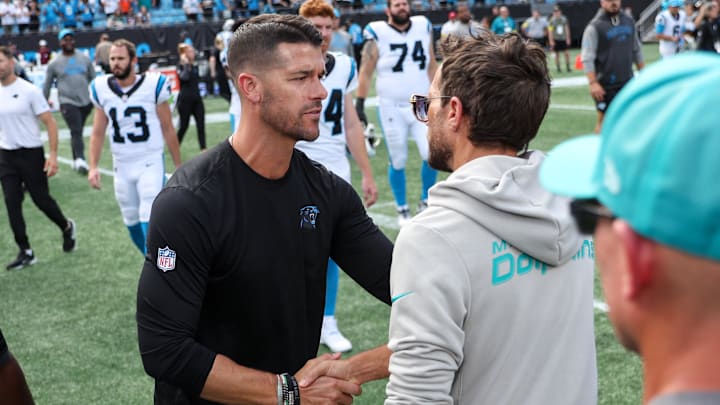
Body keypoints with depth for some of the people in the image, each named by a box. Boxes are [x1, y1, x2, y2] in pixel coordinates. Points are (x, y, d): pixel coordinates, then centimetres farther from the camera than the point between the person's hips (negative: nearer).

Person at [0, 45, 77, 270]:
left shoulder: (29, 91, -9)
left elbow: (50, 123, -9)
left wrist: (53, 155, -16)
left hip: (31, 153, -4)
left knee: (41, 199, 4)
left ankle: (67, 228, 33)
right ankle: (25, 252, 8)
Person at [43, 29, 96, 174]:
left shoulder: (85, 59, 7)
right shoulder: (55, 63, 1)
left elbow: (93, 78, 16)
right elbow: (47, 84, 9)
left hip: (86, 102, 3)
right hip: (67, 102, -3)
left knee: (77, 131, 13)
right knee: (76, 131, -17)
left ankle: (76, 160, 25)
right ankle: (80, 160, -28)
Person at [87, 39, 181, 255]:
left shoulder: (152, 86, -10)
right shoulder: (102, 90, -1)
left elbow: (167, 129, -2)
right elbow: (98, 133, 7)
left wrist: (178, 166, 3)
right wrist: (93, 166, -2)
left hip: (151, 164, -4)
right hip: (122, 168, 4)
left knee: (149, 223, -12)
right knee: (132, 224, 13)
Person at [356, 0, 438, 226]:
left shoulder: (423, 27, 4)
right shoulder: (377, 34, -8)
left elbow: (431, 65, 12)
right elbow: (366, 72, -4)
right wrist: (359, 104, -7)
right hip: (391, 107, -3)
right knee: (398, 161, 5)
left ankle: (425, 202, 13)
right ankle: (402, 211, 21)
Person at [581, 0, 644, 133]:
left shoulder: (629, 22, 9)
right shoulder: (594, 27, -9)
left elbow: (637, 50, 18)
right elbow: (587, 58, -13)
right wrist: (593, 83, -22)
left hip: (628, 82, 5)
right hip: (606, 84, -5)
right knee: (604, 121, -2)